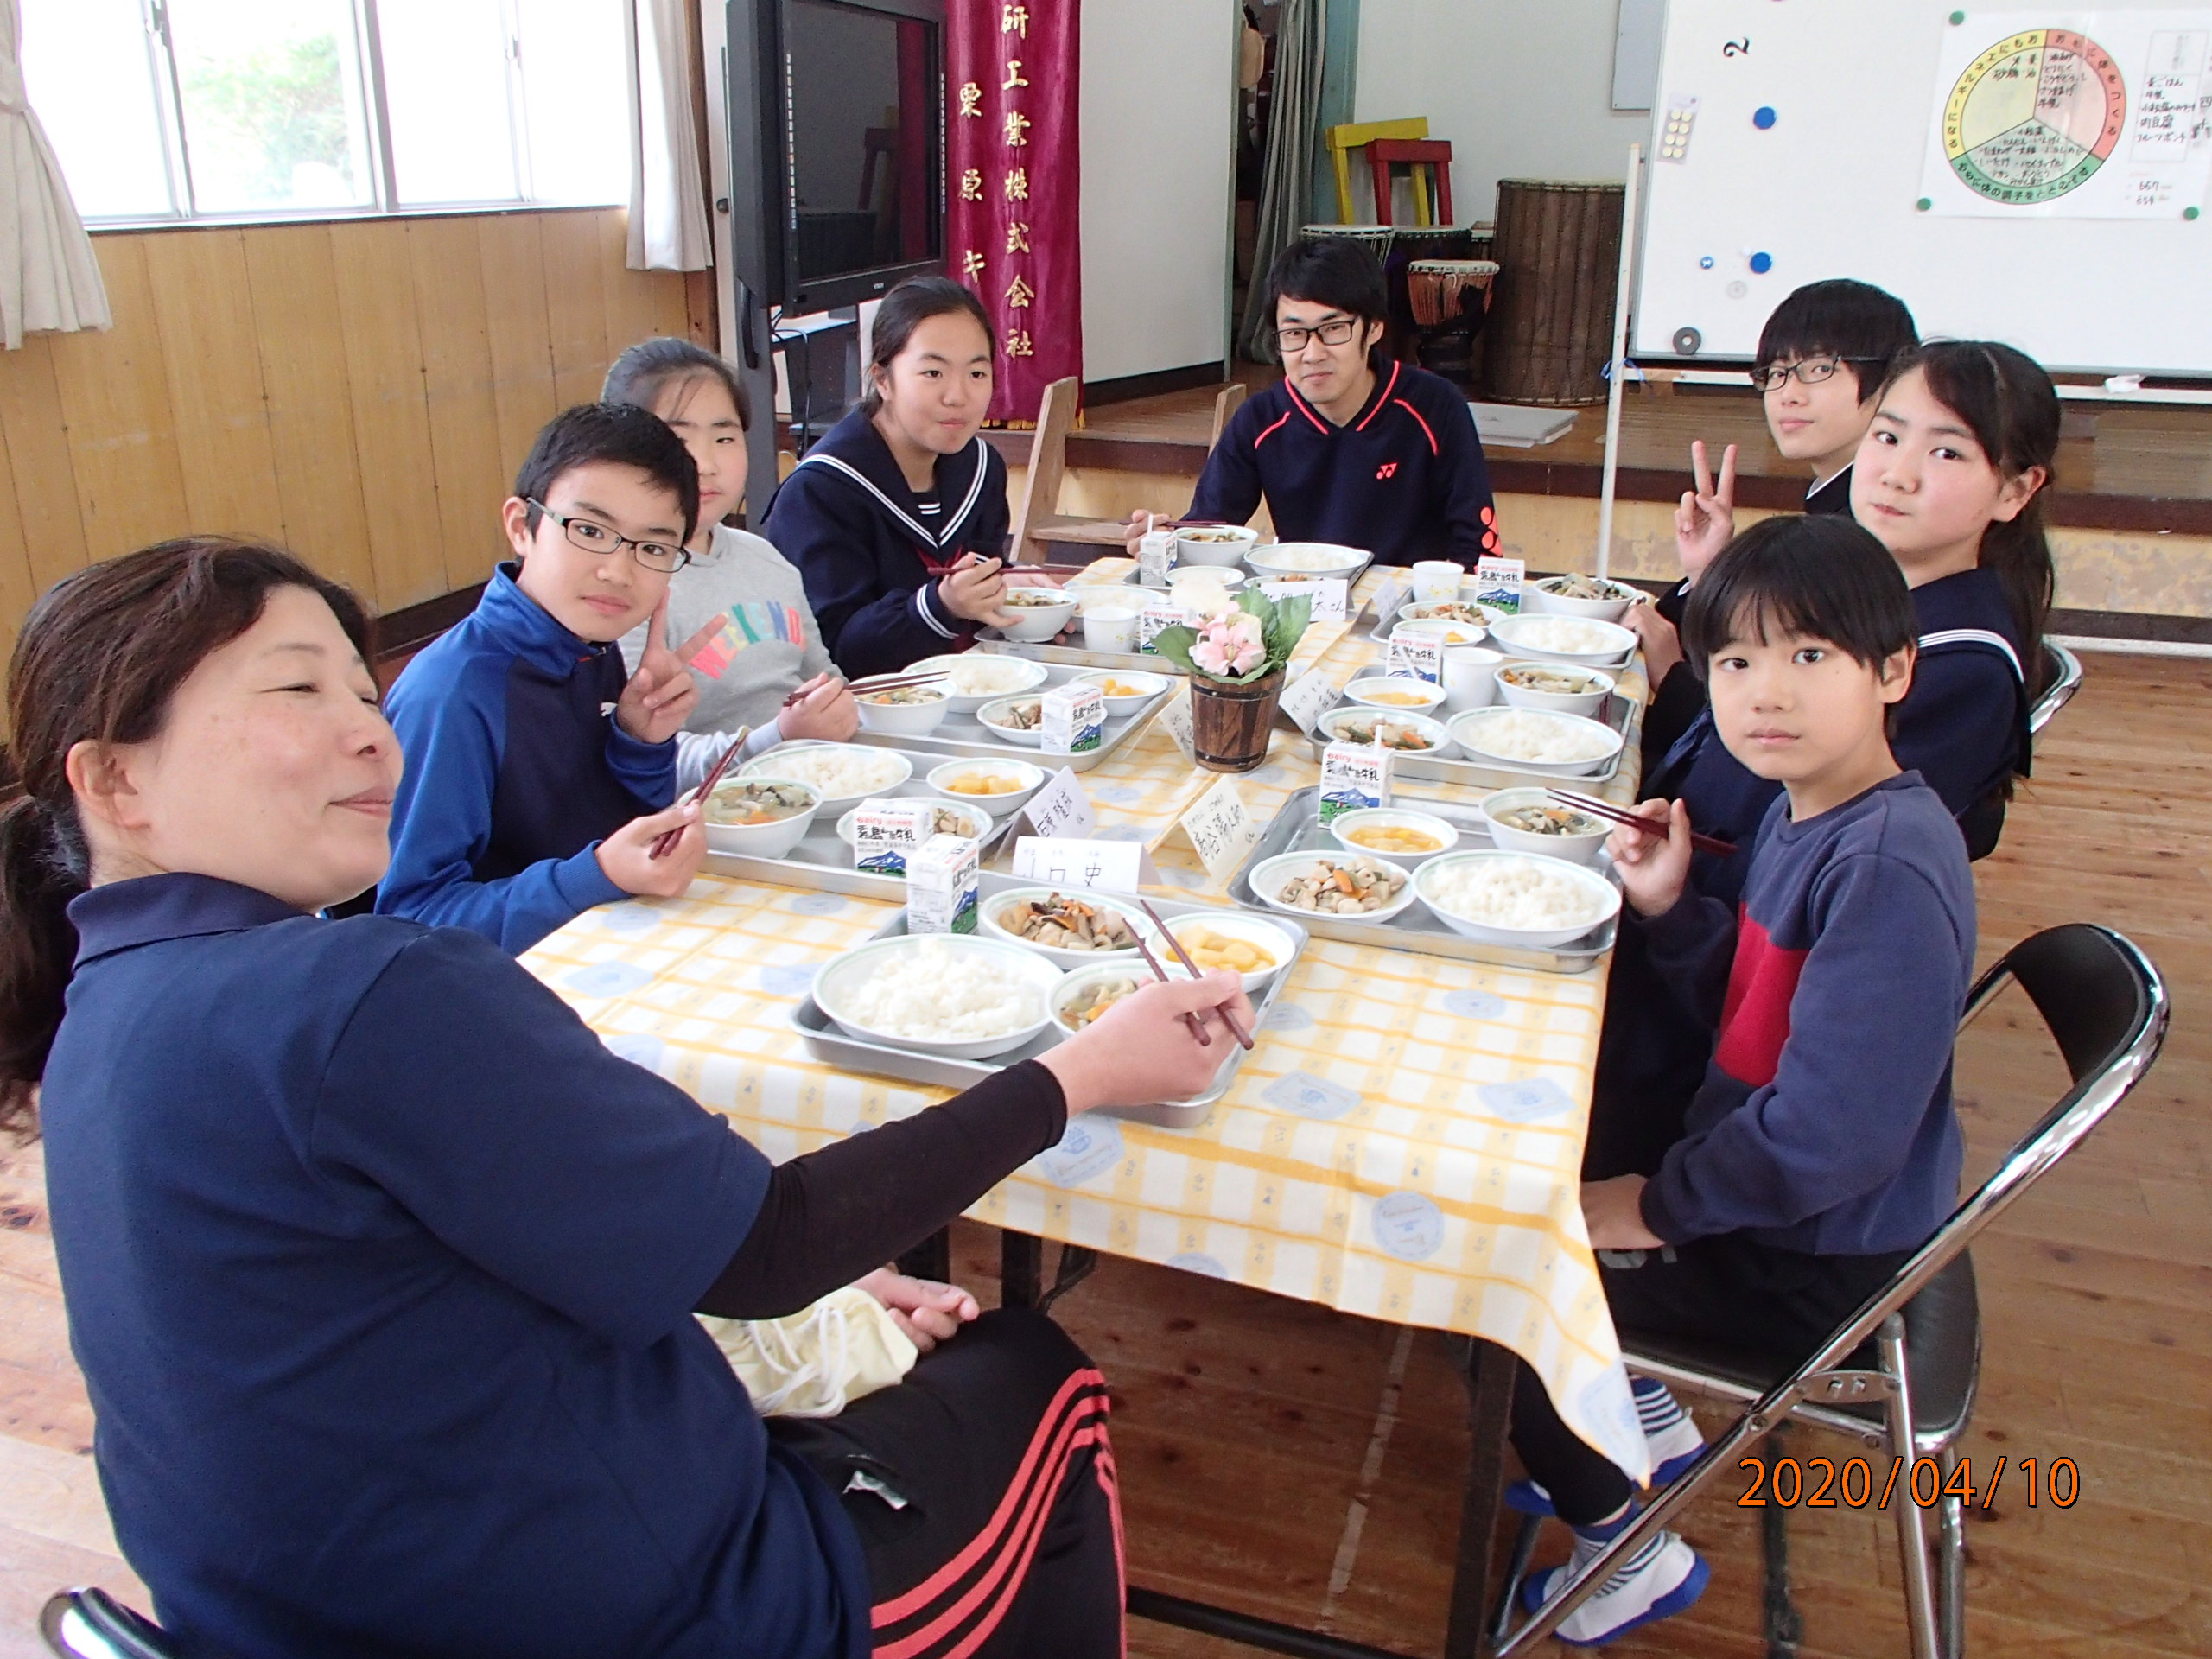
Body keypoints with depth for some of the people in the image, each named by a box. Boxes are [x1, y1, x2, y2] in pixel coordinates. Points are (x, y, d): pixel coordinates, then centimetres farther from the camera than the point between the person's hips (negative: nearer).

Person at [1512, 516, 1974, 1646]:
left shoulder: (1889, 866, -30)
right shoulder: (1803, 814, 0)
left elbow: (1829, 1139, -32)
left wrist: (1660, 1205, -18)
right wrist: (1669, 910, -7)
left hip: (1811, 1262, -9)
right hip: (1758, 1187, 9)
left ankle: (1633, 1555, 19)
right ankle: (1644, 1429, 37)